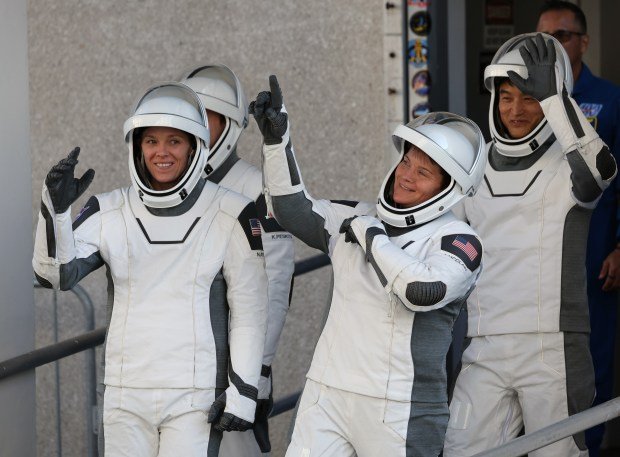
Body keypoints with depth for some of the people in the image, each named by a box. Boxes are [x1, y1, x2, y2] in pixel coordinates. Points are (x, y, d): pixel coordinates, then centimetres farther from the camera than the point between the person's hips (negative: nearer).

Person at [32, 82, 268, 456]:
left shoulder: (231, 216, -4)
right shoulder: (110, 212, 4)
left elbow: (250, 310, -2)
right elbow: (57, 273, -5)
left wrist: (243, 392, -6)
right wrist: (56, 208, -21)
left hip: (195, 397, -3)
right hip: (125, 395, 3)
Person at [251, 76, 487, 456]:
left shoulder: (458, 240, -6)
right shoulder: (362, 219, 13)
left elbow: (424, 291, -24)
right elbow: (295, 210, 15)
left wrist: (371, 237, -13)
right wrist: (277, 139, 4)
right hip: (326, 397, 5)